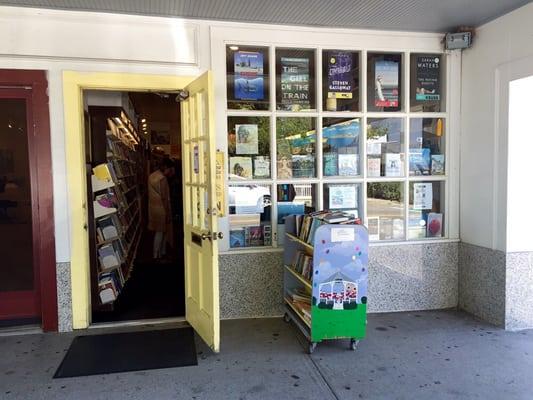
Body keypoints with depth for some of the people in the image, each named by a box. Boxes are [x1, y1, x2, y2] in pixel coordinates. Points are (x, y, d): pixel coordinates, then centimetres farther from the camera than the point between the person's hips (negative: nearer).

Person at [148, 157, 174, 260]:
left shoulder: (152, 176, 8)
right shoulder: (162, 178, -20)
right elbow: (164, 198, -20)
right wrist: (168, 213, -15)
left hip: (153, 208, 9)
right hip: (161, 209, -9)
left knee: (161, 231, 18)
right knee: (160, 232, 3)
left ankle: (162, 252, 28)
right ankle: (157, 255, 12)